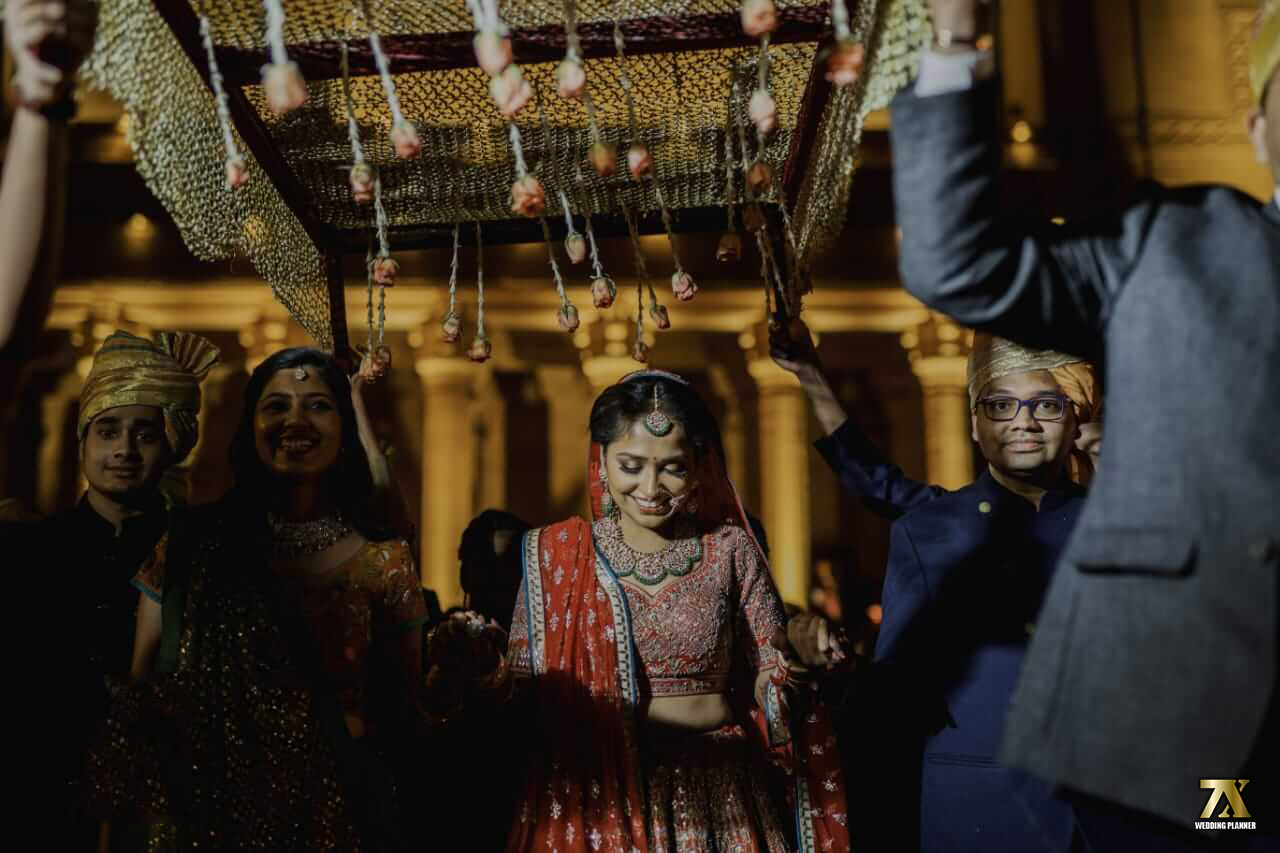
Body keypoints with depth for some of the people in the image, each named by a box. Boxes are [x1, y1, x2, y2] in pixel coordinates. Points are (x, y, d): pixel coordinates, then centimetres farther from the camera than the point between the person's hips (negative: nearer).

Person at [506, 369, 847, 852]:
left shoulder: (731, 550, -3)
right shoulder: (556, 554, -4)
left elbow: (773, 681, -1)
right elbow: (520, 690, -2)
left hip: (718, 796, 1)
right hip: (596, 797, 0)